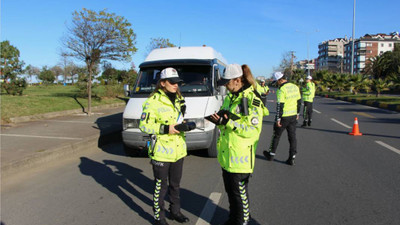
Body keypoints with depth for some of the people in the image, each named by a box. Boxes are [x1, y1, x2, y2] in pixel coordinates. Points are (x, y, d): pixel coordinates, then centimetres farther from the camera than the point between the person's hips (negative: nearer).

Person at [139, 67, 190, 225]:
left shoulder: (179, 99, 10)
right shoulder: (153, 102, -14)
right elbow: (144, 125, -16)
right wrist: (165, 128, -24)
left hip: (178, 151, 7)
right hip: (161, 153, -7)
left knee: (175, 184, 20)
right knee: (161, 186, 6)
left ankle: (175, 211, 38)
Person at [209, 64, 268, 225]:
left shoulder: (252, 100, -16)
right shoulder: (230, 97, 10)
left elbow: (253, 131, -20)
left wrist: (230, 122, -27)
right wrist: (220, 121, -3)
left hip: (240, 157, -8)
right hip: (226, 155, 8)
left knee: (240, 193, 7)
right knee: (230, 190, 22)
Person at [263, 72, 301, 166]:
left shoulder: (281, 90, -18)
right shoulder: (295, 87, 5)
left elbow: (280, 105, -20)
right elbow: (299, 101, 13)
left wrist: (278, 119, -15)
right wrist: (297, 113, 23)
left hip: (284, 117, -6)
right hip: (293, 116, 6)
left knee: (276, 135, 10)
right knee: (292, 136, 9)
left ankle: (271, 154, 25)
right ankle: (292, 158, 11)